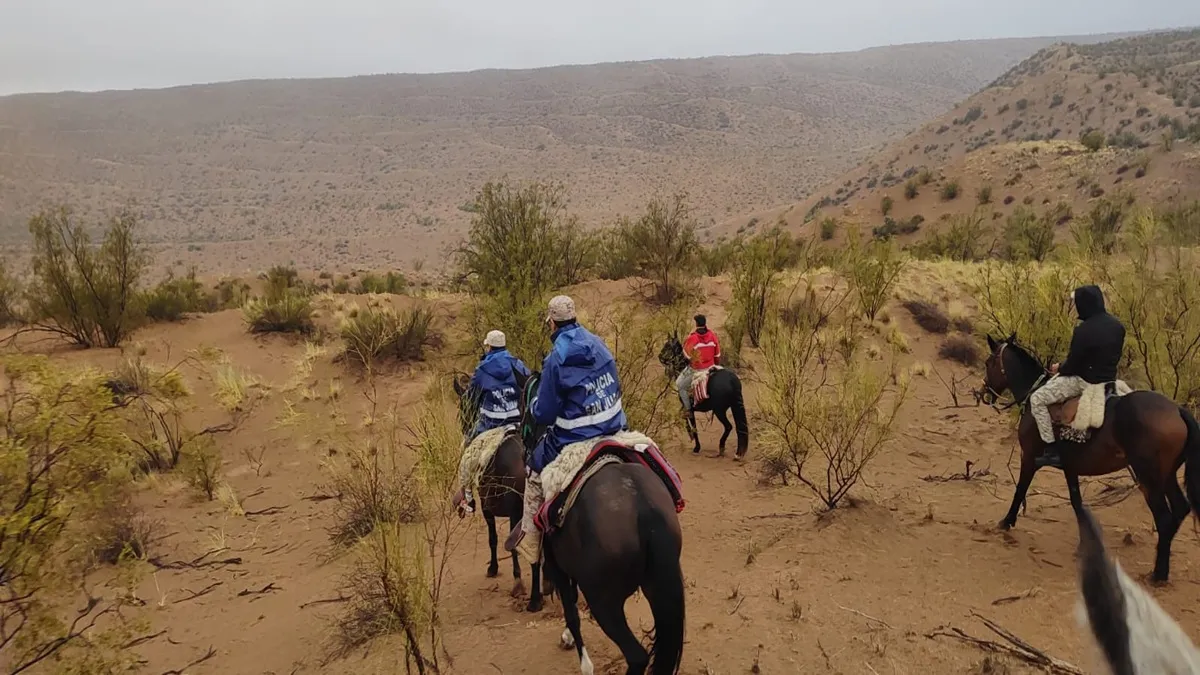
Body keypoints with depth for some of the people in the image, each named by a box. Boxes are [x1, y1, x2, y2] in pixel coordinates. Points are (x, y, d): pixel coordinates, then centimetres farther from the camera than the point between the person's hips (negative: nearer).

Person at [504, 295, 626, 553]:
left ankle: (529, 527, 24)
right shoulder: (598, 344, 0)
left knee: (535, 468, 18)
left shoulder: (556, 358, -17)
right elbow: (614, 387, 13)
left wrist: (535, 402, 11)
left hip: (574, 439, -6)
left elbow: (543, 415, -11)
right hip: (615, 427, 6)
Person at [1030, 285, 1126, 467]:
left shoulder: (1084, 330, -26)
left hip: (1085, 382, -9)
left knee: (1037, 399, -5)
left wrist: (1059, 369, 3)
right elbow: (1115, 356, 12)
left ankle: (1052, 449, -7)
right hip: (1108, 379, 9)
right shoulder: (1117, 325, 0)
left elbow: (1072, 365, -19)